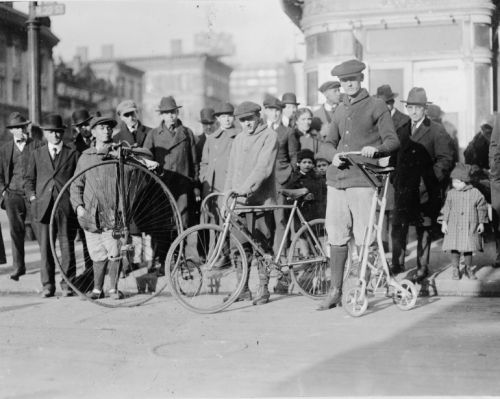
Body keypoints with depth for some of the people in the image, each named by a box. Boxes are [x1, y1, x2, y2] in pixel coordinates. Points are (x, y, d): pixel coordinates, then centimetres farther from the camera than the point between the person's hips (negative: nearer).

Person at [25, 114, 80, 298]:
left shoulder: (73, 154, 10)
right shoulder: (37, 154, 16)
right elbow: (29, 179, 17)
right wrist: (33, 198, 3)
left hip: (66, 206, -2)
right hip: (43, 206, 2)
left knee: (67, 246, 0)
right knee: (45, 247, 1)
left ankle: (67, 284, 7)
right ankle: (48, 285, 8)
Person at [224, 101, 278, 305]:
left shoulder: (269, 136, -3)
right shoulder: (238, 139, 18)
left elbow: (264, 166, -15)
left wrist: (246, 187, -25)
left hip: (261, 199, -6)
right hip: (239, 199, 6)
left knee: (263, 246, -2)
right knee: (241, 246, 6)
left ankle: (263, 290, 6)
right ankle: (243, 289, 15)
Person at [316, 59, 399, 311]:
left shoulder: (376, 106, 3)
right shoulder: (340, 110, 20)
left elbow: (393, 141, -2)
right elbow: (328, 144, 18)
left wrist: (375, 148, -23)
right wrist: (333, 155, -5)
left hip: (362, 180, -5)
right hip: (336, 178, 5)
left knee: (364, 239, -4)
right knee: (335, 238, 5)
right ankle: (335, 292, 14)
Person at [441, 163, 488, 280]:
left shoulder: (475, 193, -4)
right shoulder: (451, 193, 1)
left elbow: (482, 209, 4)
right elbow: (446, 209, 7)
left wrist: (481, 223, 4)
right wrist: (444, 223, 2)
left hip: (470, 227, -1)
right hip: (454, 226, 1)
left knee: (469, 248, 5)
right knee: (454, 249, 1)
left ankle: (468, 269, 22)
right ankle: (455, 269, 14)